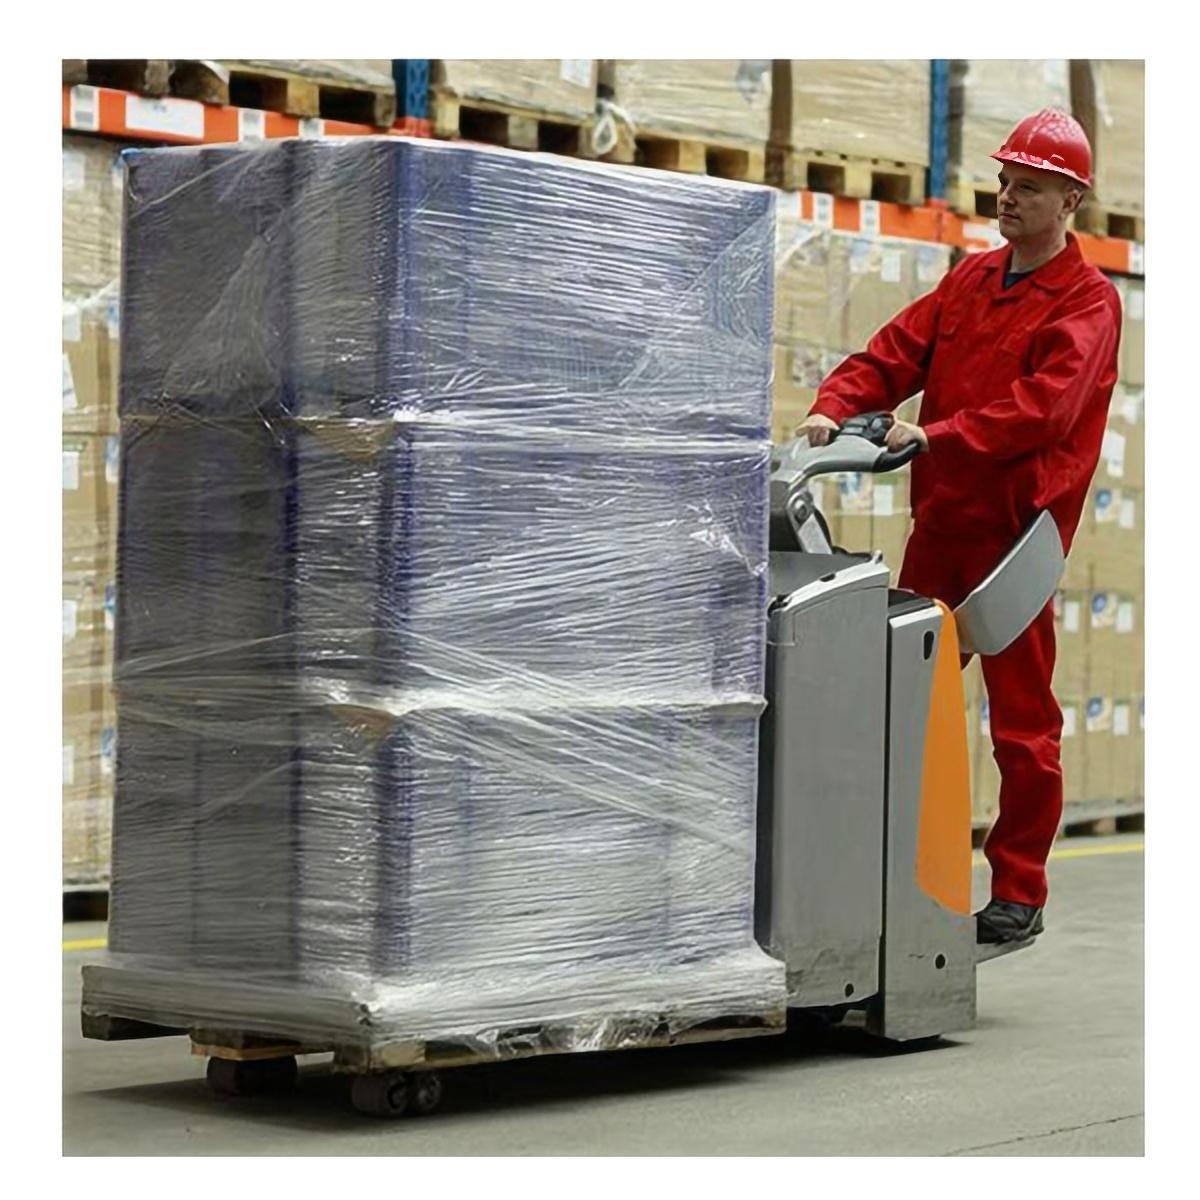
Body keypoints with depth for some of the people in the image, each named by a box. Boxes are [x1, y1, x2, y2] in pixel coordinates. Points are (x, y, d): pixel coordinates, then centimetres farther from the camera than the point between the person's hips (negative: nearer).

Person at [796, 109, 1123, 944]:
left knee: (1022, 718, 0)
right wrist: (836, 407, -10)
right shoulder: (972, 280, 15)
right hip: (941, 521, 7)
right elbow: (898, 351, 8)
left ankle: (1020, 896, 7)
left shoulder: (1087, 303, -6)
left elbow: (1043, 407, -20)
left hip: (1016, 530, -7)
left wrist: (938, 435, -29)